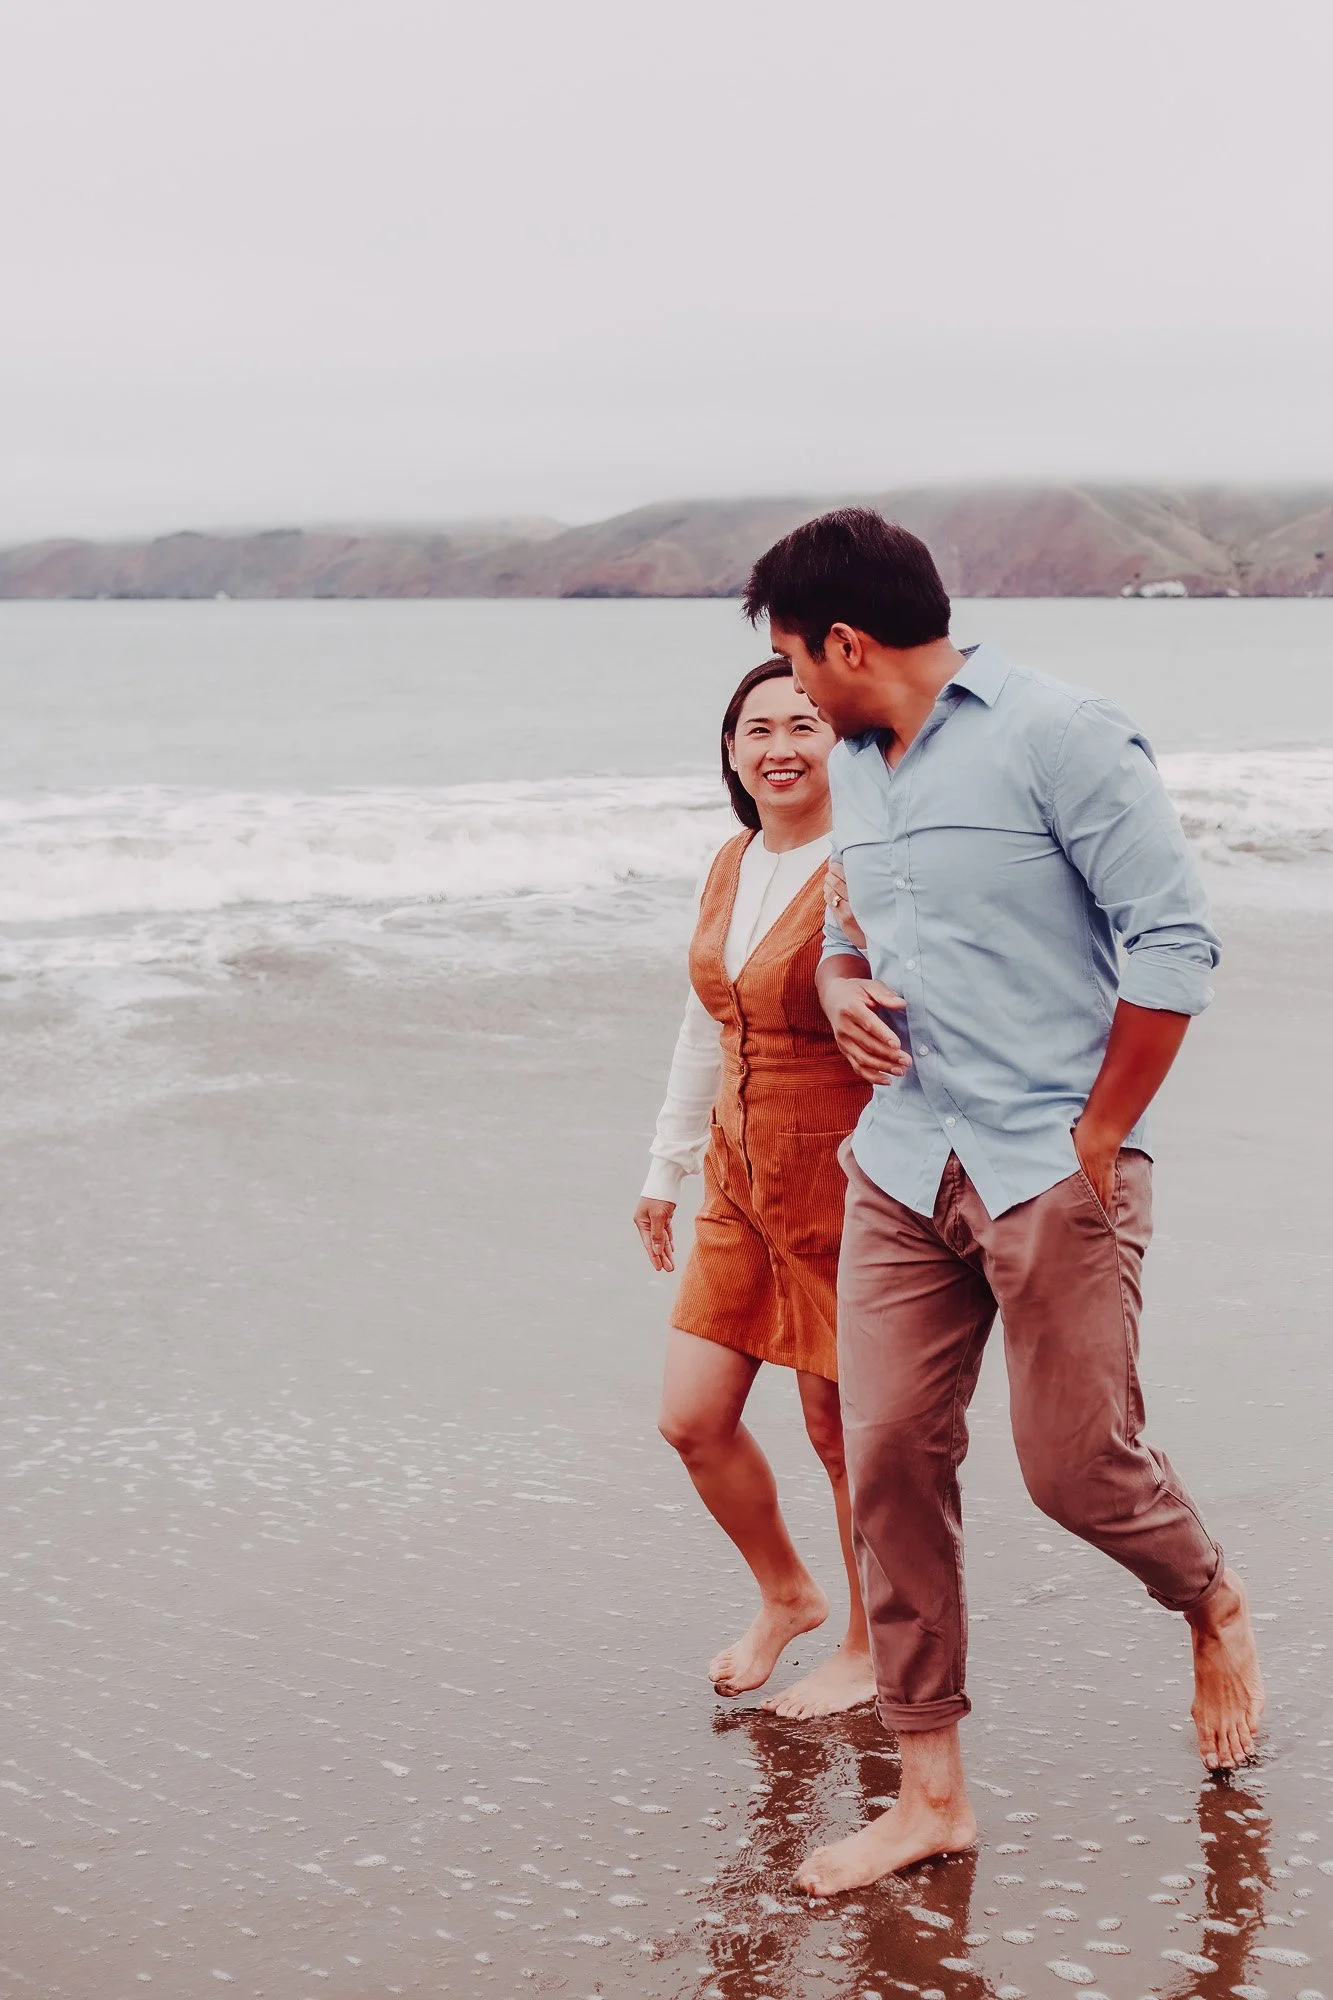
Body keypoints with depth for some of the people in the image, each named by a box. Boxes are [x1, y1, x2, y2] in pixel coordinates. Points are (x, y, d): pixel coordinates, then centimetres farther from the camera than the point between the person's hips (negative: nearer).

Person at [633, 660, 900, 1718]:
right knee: (692, 1418, 8)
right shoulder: (733, 866, 8)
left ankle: (870, 1649, 27)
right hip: (742, 1183, 7)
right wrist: (667, 1168, 23)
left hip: (844, 1185, -7)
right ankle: (787, 1595, 34)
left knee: (844, 1427, 6)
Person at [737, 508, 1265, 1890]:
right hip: (902, 1166, 7)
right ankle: (930, 1791, 10)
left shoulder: (1059, 735, -10)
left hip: (1055, 1168, -6)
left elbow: (1174, 943, -12)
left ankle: (1213, 1608, 30)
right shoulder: (854, 770, 14)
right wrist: (843, 989, 5)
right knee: (889, 1459, 0)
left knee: (1075, 1464, -5)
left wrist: (1096, 1140, -11)